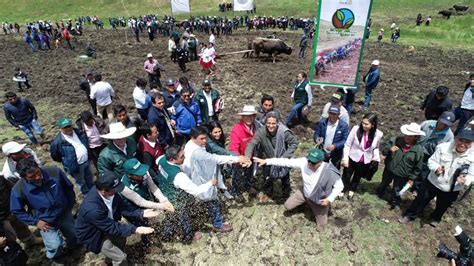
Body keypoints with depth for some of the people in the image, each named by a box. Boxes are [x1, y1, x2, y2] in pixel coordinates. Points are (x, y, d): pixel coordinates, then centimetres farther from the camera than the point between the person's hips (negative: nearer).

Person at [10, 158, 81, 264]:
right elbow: (16, 211, -8)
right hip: (45, 221, -2)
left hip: (64, 214, 2)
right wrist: (35, 221, -12)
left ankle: (74, 247, 58)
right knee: (55, 245, -10)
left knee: (74, 235, 20)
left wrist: (71, 204, 1)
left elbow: (69, 187, -7)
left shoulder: (54, 171, -26)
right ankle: (55, 256, 30)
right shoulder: (18, 189, -27)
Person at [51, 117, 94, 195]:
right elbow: (55, 156, -12)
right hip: (76, 166, -6)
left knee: (89, 178, 28)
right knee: (81, 182, 18)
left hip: (86, 161, 6)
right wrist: (65, 161, -2)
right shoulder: (57, 142, -26)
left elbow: (86, 142, 12)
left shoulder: (77, 132, -7)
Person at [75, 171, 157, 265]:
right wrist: (134, 229, -31)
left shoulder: (109, 192, -22)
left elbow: (121, 206, -10)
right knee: (121, 258, -1)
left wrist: (141, 213, -20)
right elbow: (112, 227, -30)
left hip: (106, 226, 7)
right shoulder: (92, 209, -41)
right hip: (93, 236, -6)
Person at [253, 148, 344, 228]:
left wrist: (329, 199, -26)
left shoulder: (329, 172, -36)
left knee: (321, 224, 8)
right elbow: (286, 161, -28)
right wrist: (266, 161, -33)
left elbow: (339, 186, -19)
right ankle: (307, 202, 32)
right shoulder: (304, 162, -27)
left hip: (320, 200, -3)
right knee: (287, 206, 7)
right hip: (304, 192, 3)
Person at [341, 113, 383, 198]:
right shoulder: (356, 129, -24)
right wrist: (345, 158, -17)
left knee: (357, 177, 26)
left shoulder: (378, 134, -16)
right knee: (346, 176, 17)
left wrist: (376, 158, -10)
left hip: (365, 161, 2)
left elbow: (376, 147, 3)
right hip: (352, 158, -2)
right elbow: (347, 144, -14)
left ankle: (352, 190, 53)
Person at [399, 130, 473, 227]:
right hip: (433, 182, -1)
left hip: (451, 189, 1)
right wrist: (436, 168, -35)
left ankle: (435, 218, 55)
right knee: (421, 200, 15)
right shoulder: (443, 147, -20)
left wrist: (465, 180, -36)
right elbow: (431, 161, -12)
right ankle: (409, 215, 38)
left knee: (441, 207, 26)